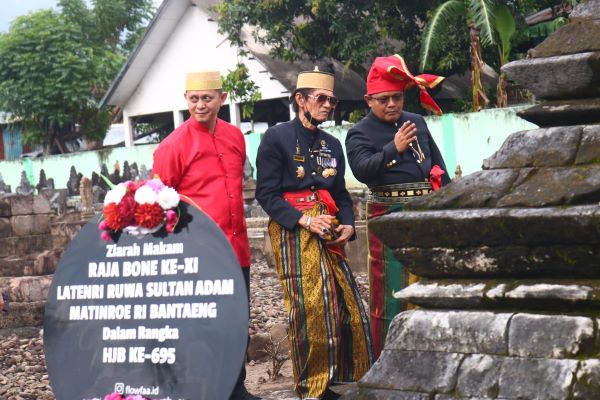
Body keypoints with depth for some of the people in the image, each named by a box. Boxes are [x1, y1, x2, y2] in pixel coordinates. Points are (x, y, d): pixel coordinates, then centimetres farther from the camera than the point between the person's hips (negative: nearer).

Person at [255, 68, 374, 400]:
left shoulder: (331, 144, 19)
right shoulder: (276, 137, -1)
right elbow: (266, 193, -6)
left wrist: (348, 225, 2)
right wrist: (304, 221, -16)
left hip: (328, 235, 6)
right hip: (293, 233, -6)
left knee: (350, 309, 1)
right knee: (309, 311, -9)